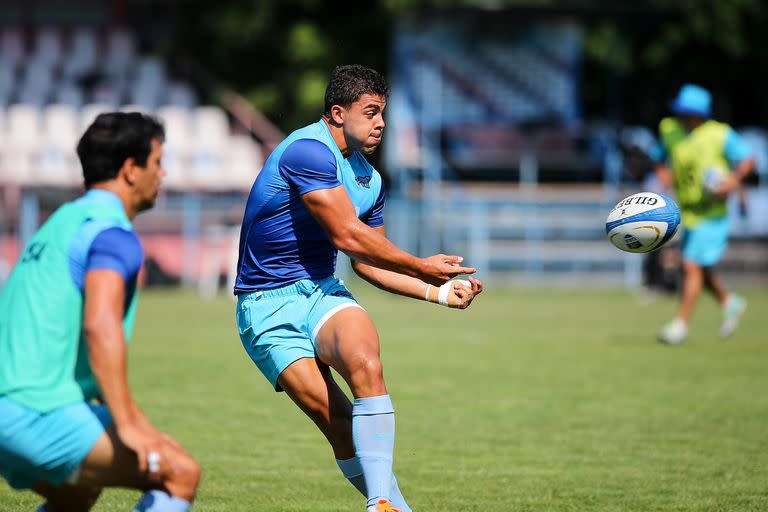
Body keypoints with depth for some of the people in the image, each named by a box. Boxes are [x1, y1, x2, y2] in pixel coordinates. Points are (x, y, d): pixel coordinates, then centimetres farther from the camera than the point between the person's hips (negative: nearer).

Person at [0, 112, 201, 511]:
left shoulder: (63, 222, 23)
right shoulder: (112, 232, -7)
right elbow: (101, 326, -24)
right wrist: (128, 425, -27)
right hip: (40, 412, -10)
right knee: (180, 473, -11)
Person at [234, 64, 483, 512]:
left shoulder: (370, 179, 12)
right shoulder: (308, 151, -16)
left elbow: (367, 260, 23)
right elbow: (348, 235, -18)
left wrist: (437, 291, 14)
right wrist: (421, 267, -8)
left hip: (323, 291, 6)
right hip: (268, 306, -6)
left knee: (366, 365, -27)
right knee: (334, 416, -20)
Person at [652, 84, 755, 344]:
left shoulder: (719, 135, -12)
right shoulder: (670, 131, 2)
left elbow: (747, 158, -4)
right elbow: (661, 158, 18)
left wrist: (734, 180, -21)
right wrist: (663, 173, -4)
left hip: (712, 214, -6)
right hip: (688, 213, 6)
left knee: (692, 264, -14)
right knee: (701, 269, 16)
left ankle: (681, 323, -8)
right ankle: (729, 303, 40)